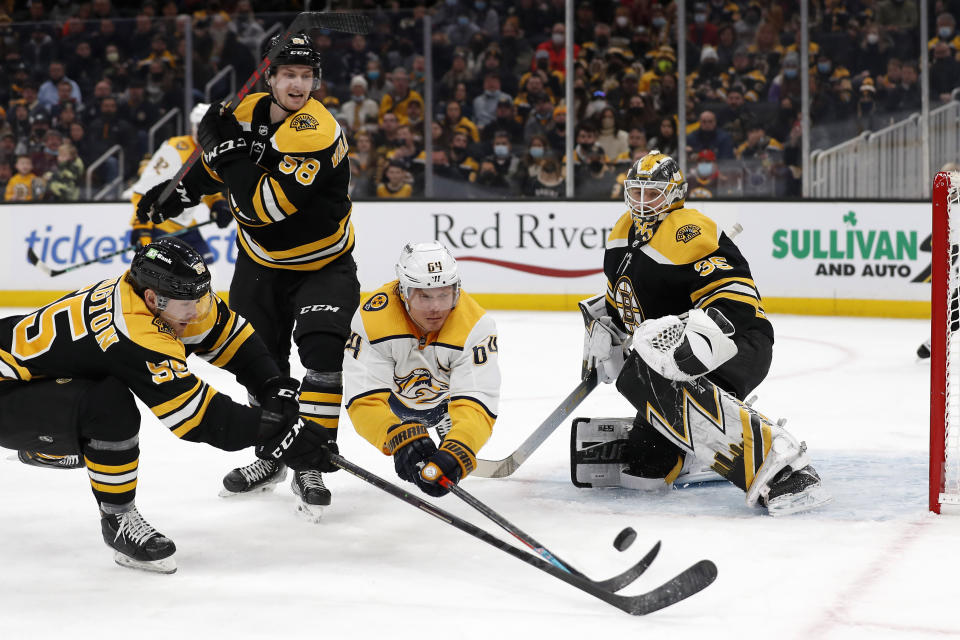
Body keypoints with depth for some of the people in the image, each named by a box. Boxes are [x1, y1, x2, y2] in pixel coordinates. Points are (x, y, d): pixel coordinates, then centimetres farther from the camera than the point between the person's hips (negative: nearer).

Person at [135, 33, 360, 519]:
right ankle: (272, 457, 32)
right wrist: (176, 193, 7)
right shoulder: (251, 110, -7)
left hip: (320, 264, -6)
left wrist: (228, 147, -31)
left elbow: (263, 205, -36)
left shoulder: (316, 132, -29)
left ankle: (310, 465, -10)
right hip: (260, 264, 7)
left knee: (322, 352, -22)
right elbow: (219, 163, 16)